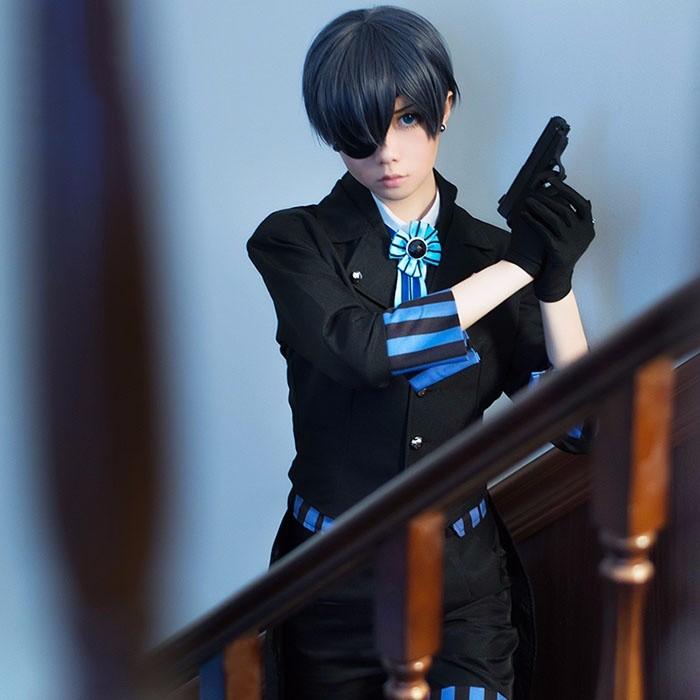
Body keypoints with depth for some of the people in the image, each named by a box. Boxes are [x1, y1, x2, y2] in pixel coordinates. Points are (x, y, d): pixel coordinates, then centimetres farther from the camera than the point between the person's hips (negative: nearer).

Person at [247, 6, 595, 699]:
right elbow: (361, 347, -28)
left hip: (463, 577, 2)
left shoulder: (489, 250, 1)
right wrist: (517, 266, -21)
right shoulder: (295, 243, -7)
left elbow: (576, 425, -4)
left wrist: (555, 279, -18)